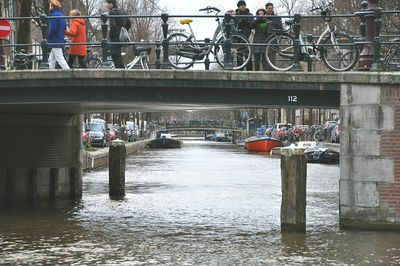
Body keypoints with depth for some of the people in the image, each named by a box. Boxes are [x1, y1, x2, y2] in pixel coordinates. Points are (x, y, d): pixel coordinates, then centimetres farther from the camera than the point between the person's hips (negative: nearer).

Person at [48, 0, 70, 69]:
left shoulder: (54, 15, -13)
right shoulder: (61, 15, 17)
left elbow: (52, 29, -20)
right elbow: (65, 30, 20)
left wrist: (48, 37, -5)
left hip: (55, 42, -10)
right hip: (60, 41, 10)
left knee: (60, 59, -11)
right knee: (51, 60, 13)